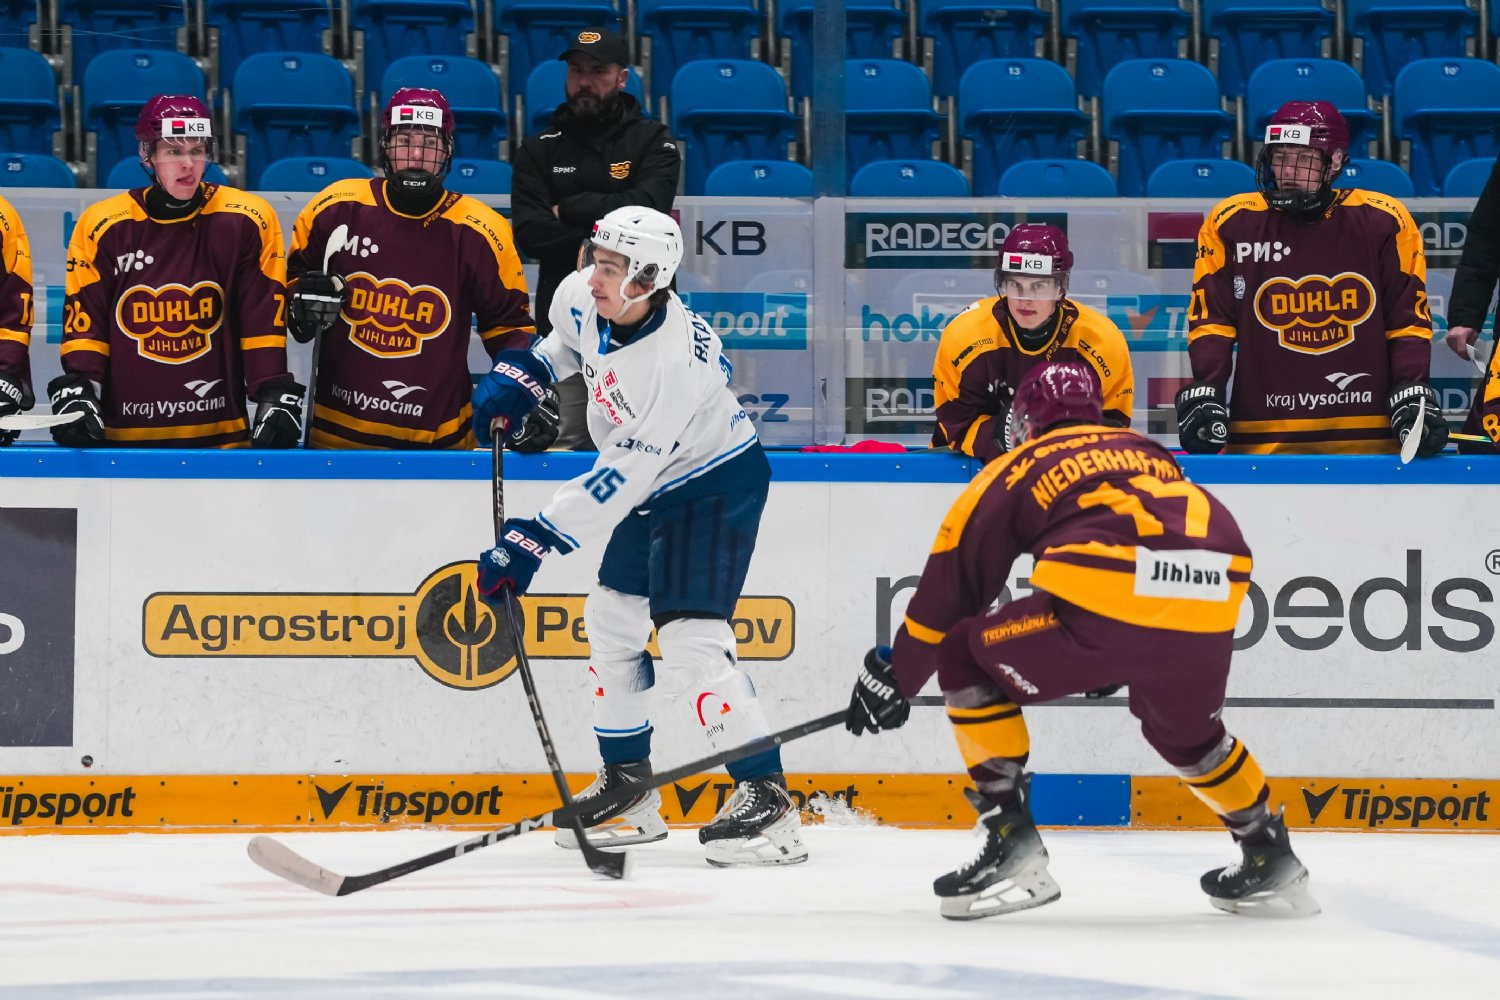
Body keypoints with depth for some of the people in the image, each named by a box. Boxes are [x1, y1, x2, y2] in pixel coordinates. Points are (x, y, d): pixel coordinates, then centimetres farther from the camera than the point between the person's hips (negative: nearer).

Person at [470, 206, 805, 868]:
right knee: (611, 623, 12)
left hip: (716, 483, -9)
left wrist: (534, 539, -33)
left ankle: (767, 800, -15)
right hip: (652, 486, 9)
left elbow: (621, 477, -33)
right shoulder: (581, 299, -13)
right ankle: (629, 792, 25)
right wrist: (520, 375, -1)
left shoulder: (677, 358, -35)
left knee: (690, 642, -19)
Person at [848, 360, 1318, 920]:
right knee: (1183, 728, 35)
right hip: (1212, 606, 5)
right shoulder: (1149, 454, 36)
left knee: (966, 659, 15)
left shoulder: (1014, 469, 23)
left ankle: (1011, 844, 8)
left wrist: (893, 676, 33)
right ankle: (1268, 858, 39)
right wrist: (1118, 663, 54)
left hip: (1104, 600, -5)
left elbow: (950, 584, 22)